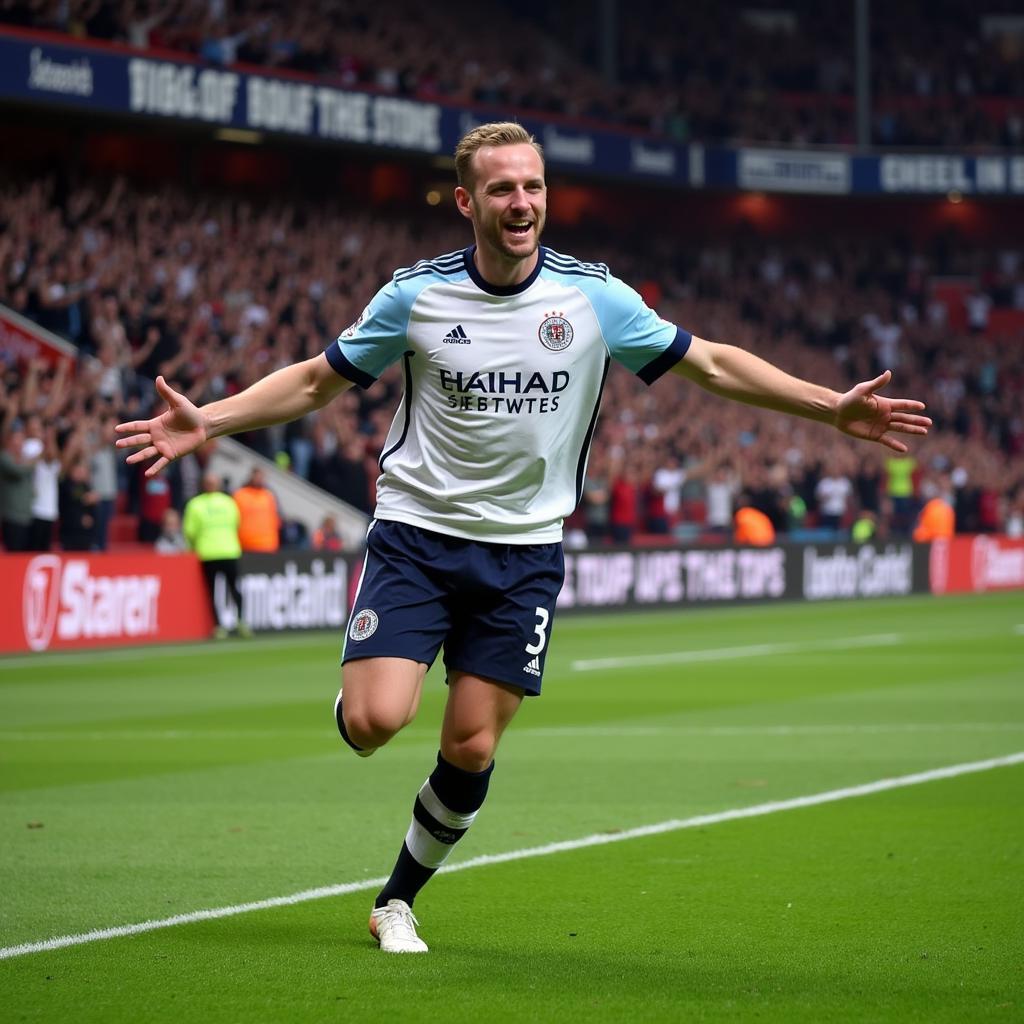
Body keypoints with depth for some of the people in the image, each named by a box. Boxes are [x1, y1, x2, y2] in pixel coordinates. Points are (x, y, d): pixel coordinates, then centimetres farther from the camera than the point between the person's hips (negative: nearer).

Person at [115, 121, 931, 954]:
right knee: (376, 720, -19)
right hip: (416, 534, -1)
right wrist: (208, 420, -8)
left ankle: (399, 900, 23)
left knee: (471, 747, 0)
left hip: (523, 551, 1)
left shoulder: (594, 297, -4)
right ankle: (357, 693, 20)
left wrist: (834, 409, -1)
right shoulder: (416, 295, -5)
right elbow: (316, 380, 5)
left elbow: (711, 363, 5)